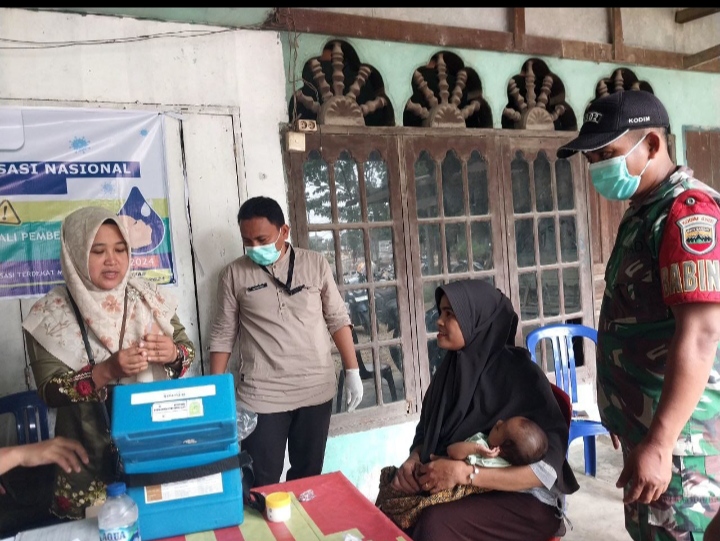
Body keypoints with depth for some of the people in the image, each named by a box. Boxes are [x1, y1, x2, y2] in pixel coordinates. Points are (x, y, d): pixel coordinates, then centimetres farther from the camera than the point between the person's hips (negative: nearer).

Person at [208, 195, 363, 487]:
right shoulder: (233, 274, -1)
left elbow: (338, 319, 5)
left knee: (308, 476, 13)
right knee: (261, 483, 3)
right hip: (260, 395, -1)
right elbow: (223, 335, 2)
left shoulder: (315, 263, 0)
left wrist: (352, 372, 2)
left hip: (316, 389, 1)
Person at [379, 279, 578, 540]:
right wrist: (413, 461, -12)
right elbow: (425, 435, 11)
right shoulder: (451, 370, 1)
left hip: (528, 501, -5)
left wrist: (464, 473, -27)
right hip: (460, 489, 5)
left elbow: (546, 469, -20)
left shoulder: (524, 376, -17)